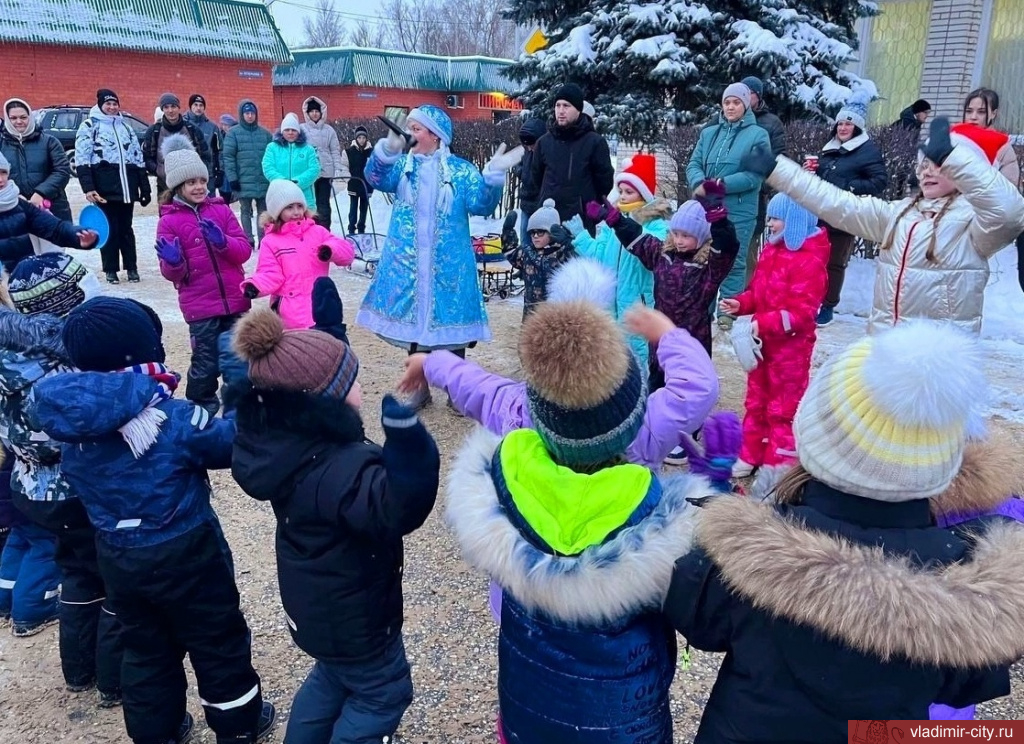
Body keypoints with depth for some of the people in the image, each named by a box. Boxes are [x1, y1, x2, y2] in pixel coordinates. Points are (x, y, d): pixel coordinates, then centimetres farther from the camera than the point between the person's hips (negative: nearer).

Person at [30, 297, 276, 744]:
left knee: (145, 648, 24)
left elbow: (81, 485, 2)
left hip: (117, 558, 5)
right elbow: (231, 443, -12)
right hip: (185, 555, -5)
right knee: (217, 643, 16)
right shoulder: (175, 420, -25)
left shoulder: (71, 423, -11)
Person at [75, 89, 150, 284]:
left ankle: (132, 267, 17)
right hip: (104, 187, -4)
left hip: (127, 187, 4)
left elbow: (138, 158, 17)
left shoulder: (126, 127, 17)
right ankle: (111, 270, 11)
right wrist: (88, 188, -18)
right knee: (109, 229, 2)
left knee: (126, 228, 10)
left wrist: (145, 188, 11)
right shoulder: (89, 126, 0)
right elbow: (82, 160, -7)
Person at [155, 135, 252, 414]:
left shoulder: (221, 209, 5)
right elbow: (172, 274, -3)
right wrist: (173, 262, -25)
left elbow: (245, 250, -1)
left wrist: (222, 241, -19)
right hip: (200, 306, -3)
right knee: (206, 364, 1)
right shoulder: (168, 221, -3)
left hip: (235, 301, 3)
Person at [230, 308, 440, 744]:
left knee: (333, 673, 33)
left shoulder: (278, 437, -13)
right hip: (350, 614, -8)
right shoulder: (340, 469, -40)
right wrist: (403, 425, -60)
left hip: (313, 600, 8)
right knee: (382, 692, 18)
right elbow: (399, 510, -51)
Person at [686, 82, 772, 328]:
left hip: (739, 211, -4)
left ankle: (729, 312, 12)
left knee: (733, 262, 3)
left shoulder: (758, 135, 0)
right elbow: (694, 164, 6)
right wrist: (699, 183, -16)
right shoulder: (709, 132, 13)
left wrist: (723, 184, -20)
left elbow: (755, 175, -10)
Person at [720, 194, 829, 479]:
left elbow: (801, 312, -26)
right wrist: (740, 304, -5)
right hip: (763, 341, 9)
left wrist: (763, 324, -34)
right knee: (756, 399, 18)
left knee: (784, 406, 4)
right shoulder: (771, 251, 6)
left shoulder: (809, 261, -21)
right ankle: (751, 455, 31)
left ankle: (780, 464, 17)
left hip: (790, 346, -9)